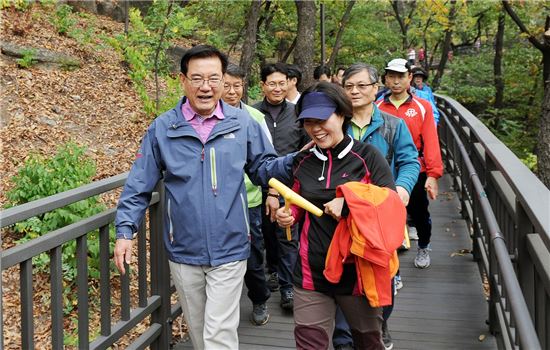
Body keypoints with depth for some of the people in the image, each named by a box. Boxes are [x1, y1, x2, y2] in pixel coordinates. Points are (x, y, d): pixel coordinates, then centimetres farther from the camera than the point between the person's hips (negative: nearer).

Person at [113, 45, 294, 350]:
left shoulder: (243, 124, -3)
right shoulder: (162, 128, -4)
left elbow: (263, 167, 6)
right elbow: (139, 185, 0)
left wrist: (296, 161, -12)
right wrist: (125, 231, -7)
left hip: (229, 252, -1)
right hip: (183, 254, 2)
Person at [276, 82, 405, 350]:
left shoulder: (367, 156, -7)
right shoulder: (302, 161, 5)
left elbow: (393, 204, -9)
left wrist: (349, 202, -20)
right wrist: (288, 214, -3)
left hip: (359, 272, -2)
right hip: (312, 273, 2)